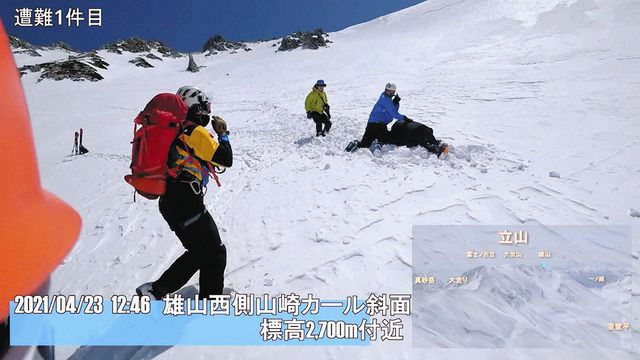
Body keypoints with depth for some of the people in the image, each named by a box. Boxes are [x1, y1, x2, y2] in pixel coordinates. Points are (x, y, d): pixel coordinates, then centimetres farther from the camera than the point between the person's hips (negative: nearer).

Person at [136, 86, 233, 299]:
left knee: (199, 253, 20)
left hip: (169, 203, 9)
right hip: (187, 205, -9)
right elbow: (226, 159, -9)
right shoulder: (196, 132, -9)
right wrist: (223, 133, 4)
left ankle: (156, 290, 19)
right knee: (215, 253, 0)